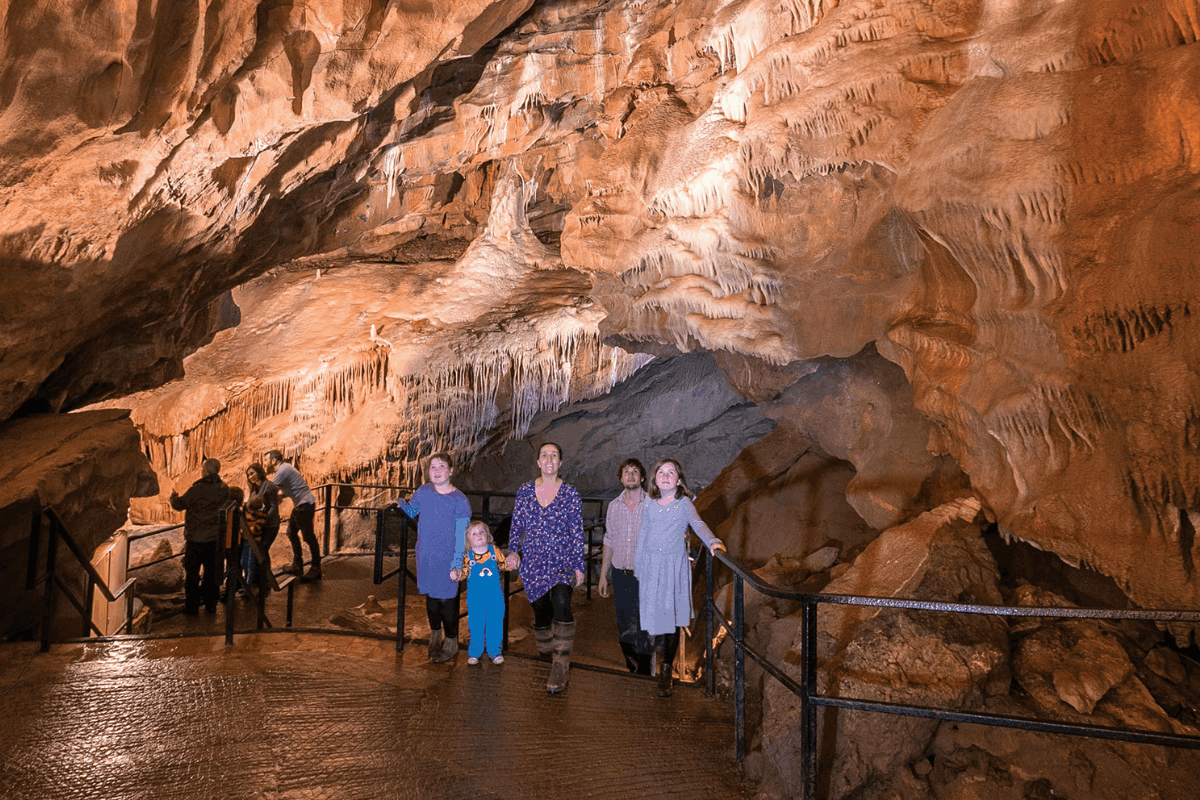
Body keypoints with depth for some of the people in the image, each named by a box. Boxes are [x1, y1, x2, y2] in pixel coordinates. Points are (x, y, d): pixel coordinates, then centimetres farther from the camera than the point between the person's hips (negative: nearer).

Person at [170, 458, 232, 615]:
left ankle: (191, 606, 14)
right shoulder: (224, 489, -4)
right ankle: (211, 604, 21)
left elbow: (179, 505, -8)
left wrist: (173, 496, 13)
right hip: (215, 538, 4)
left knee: (191, 573, 9)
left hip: (195, 539, -4)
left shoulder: (196, 489, -19)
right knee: (212, 572, 14)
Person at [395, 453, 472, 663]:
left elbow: (461, 535, -11)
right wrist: (402, 505, -2)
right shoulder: (424, 492, 1)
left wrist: (456, 564, -15)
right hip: (425, 555, 4)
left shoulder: (459, 500, -11)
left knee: (446, 598, 2)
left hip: (447, 558, -4)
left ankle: (451, 641, 21)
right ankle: (435, 633, 37)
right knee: (430, 595, 15)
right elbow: (412, 512, 19)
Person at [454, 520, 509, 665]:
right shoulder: (468, 556, -5)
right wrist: (457, 574, -26)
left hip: (495, 595, 1)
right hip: (475, 597, -1)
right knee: (476, 624, 6)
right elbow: (465, 571, -7)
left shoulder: (495, 551, -1)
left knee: (495, 623, 7)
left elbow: (503, 564, 9)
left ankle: (495, 651, 22)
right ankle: (474, 652, 21)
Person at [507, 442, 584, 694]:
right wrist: (513, 551, -4)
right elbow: (517, 525, 11)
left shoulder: (570, 493, -1)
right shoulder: (525, 491, 5)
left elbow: (577, 532, 2)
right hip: (532, 561, 3)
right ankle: (546, 650, 36)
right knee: (540, 610, 8)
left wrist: (579, 566, 0)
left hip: (562, 560, -3)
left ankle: (560, 667, -18)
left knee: (561, 603, -23)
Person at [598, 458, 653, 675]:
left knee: (643, 626, -2)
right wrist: (603, 576, 14)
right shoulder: (614, 506, 7)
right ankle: (631, 669, 27)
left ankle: (644, 672, 11)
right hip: (620, 575, 4)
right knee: (624, 626, 11)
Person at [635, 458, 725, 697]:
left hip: (675, 565, -2)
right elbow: (642, 537, 12)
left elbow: (698, 524, -17)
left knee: (672, 614, -2)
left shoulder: (684, 504, -1)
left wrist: (712, 541, -36)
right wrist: (638, 568, 13)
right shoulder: (650, 506, 6)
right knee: (652, 611, 1)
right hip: (651, 564, 2)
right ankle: (659, 642, 34)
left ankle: (666, 670, 9)